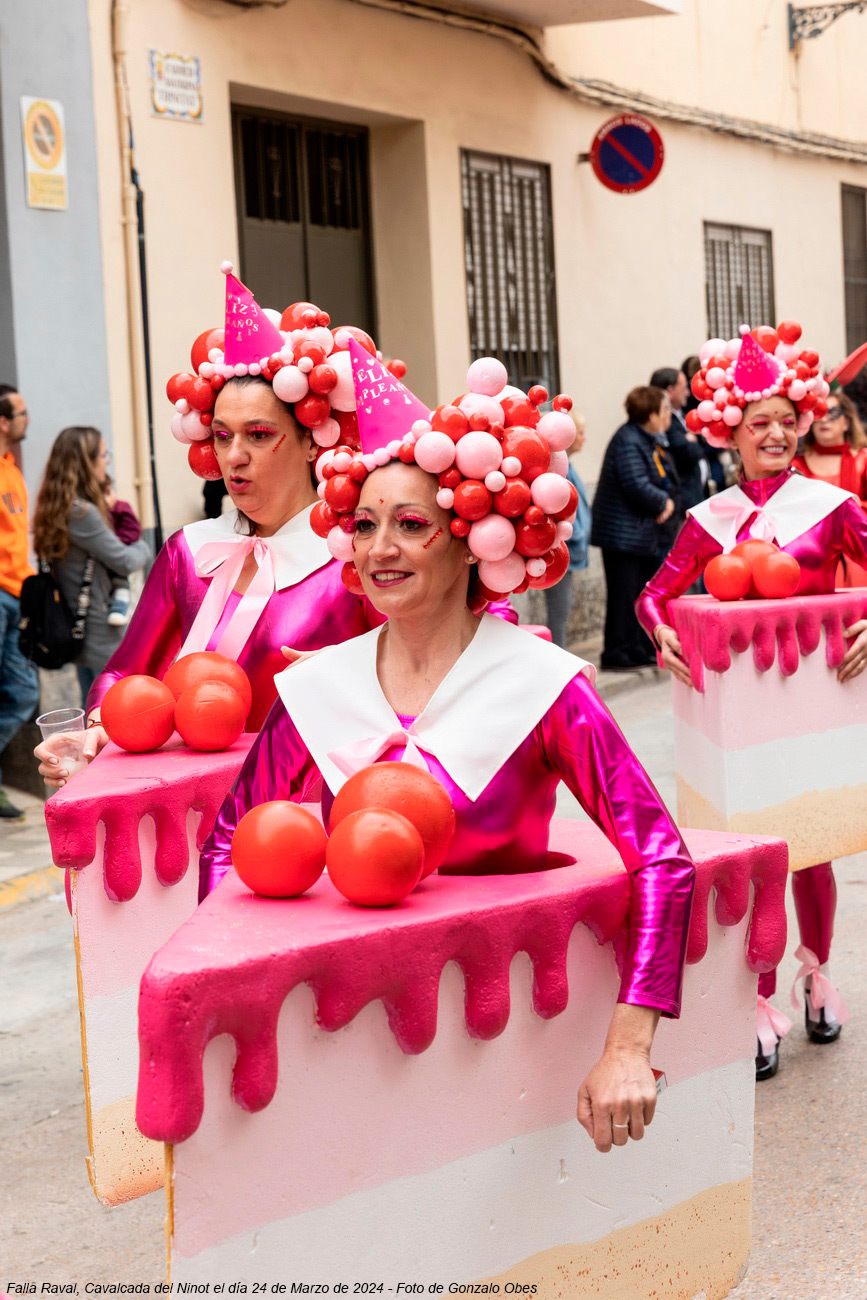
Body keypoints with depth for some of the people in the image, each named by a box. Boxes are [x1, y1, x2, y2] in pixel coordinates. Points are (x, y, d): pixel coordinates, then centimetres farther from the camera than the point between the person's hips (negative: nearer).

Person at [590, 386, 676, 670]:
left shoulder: (647, 441, 15)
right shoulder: (628, 442, -18)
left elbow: (664, 481, 17)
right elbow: (637, 487, -26)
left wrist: (668, 502, -4)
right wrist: (663, 502, -9)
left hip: (642, 532, 10)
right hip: (623, 532, -10)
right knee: (624, 594, -7)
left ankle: (641, 650, 22)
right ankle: (617, 654, -2)